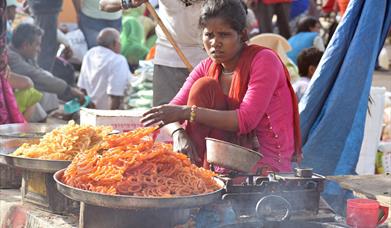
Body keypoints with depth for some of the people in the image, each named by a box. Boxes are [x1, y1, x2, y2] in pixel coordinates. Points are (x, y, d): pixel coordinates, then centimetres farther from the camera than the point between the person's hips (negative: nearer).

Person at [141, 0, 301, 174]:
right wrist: (179, 134, -25)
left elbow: (246, 120, -23)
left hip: (269, 163, -6)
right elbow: (173, 109, -1)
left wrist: (187, 112, -26)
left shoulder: (264, 60, -12)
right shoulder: (207, 68, 6)